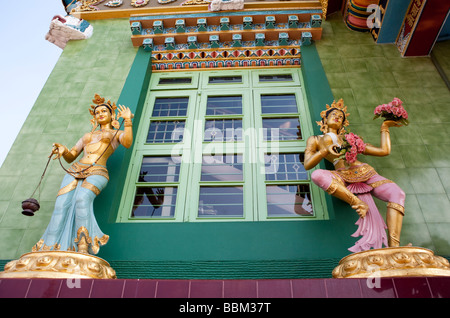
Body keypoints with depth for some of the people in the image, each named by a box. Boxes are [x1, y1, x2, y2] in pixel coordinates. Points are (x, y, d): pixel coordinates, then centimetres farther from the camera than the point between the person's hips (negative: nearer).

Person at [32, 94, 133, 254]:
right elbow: (70, 157, 26)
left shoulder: (117, 133, 17)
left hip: (97, 173, -4)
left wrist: (127, 120, -15)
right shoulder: (87, 136, 30)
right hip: (75, 171, 5)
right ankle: (49, 250, -25)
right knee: (61, 204, -21)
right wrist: (63, 150, 4)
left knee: (82, 198, -34)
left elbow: (128, 143, -8)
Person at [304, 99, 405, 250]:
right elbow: (307, 165, 4)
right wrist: (326, 150, -11)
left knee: (398, 193, -23)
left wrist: (384, 127, 30)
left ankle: (393, 246, -30)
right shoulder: (315, 140, 24)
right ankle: (359, 203, -31)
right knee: (317, 175, -36)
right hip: (343, 177, -3)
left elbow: (384, 151, 29)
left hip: (365, 172, 4)